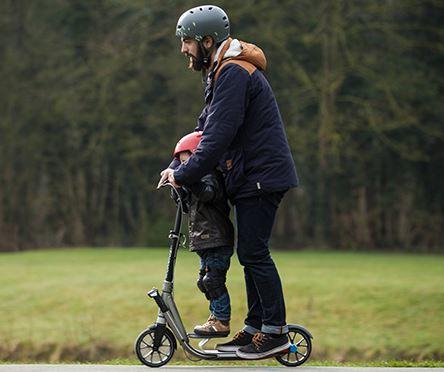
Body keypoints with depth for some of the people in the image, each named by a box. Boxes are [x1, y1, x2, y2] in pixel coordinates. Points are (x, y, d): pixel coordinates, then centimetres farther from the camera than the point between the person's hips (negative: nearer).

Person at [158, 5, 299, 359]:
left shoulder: (233, 73, -17)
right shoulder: (222, 72, 17)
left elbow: (218, 136, -23)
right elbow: (205, 128, 22)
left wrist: (184, 175, -16)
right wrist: (176, 167, 13)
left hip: (260, 176, -10)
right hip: (250, 175, 10)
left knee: (254, 252, -9)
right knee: (250, 253, 11)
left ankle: (276, 331, -5)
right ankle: (254, 327, 16)